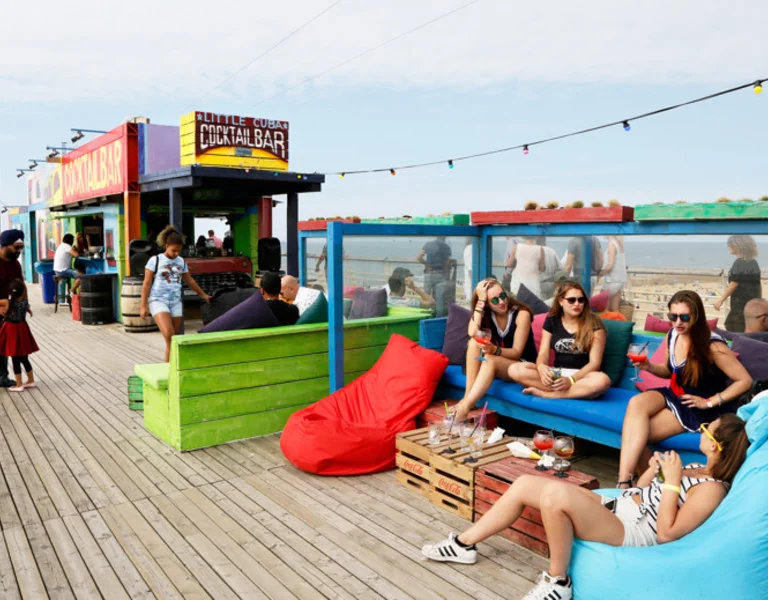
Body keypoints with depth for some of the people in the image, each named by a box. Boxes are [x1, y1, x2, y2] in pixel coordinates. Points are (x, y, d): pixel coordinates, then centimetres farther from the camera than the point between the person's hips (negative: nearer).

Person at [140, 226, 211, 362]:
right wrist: (143, 306, -6)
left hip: (176, 302, 5)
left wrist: (203, 295, 27)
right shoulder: (155, 260, -2)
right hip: (158, 301, -4)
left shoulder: (181, 261, 10)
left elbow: (189, 281, 22)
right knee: (169, 335, -22)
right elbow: (147, 284, -2)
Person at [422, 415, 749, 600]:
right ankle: (464, 544, 9)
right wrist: (654, 470, 5)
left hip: (628, 531, -10)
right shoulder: (697, 469, 16)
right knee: (524, 483, 0)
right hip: (615, 507, 10)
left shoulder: (713, 488, -12)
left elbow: (666, 533, -19)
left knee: (556, 492, -38)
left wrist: (672, 480, -18)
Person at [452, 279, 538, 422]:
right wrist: (480, 301, -24)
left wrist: (495, 350, -37)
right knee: (474, 343, -23)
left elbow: (517, 352, -17)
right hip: (495, 365, 5)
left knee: (490, 360, -35)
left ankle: (465, 406, -42)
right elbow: (472, 334, -22)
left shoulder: (521, 314, -15)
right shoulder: (486, 314, -2)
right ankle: (468, 396, -29)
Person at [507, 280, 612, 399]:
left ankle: (544, 394, -27)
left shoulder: (594, 324, -4)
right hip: (556, 374, 3)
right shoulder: (551, 321, 6)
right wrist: (541, 367, -26)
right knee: (515, 370, -21)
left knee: (602, 381, -39)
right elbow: (543, 353, 0)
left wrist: (571, 380, -27)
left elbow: (595, 362, -10)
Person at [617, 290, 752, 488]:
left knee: (639, 433, -25)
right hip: (674, 396, 6)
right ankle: (624, 482, -29)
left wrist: (710, 402, -15)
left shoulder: (712, 346, -18)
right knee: (636, 403, -28)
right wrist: (649, 367, -4)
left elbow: (745, 381, -12)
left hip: (699, 410, -6)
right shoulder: (672, 336, 1)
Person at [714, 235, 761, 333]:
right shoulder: (754, 263, 11)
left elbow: (733, 285, -15)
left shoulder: (739, 263, -12)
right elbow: (759, 285, 15)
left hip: (741, 305, -8)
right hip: (753, 304, 8)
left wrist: (720, 301, -11)